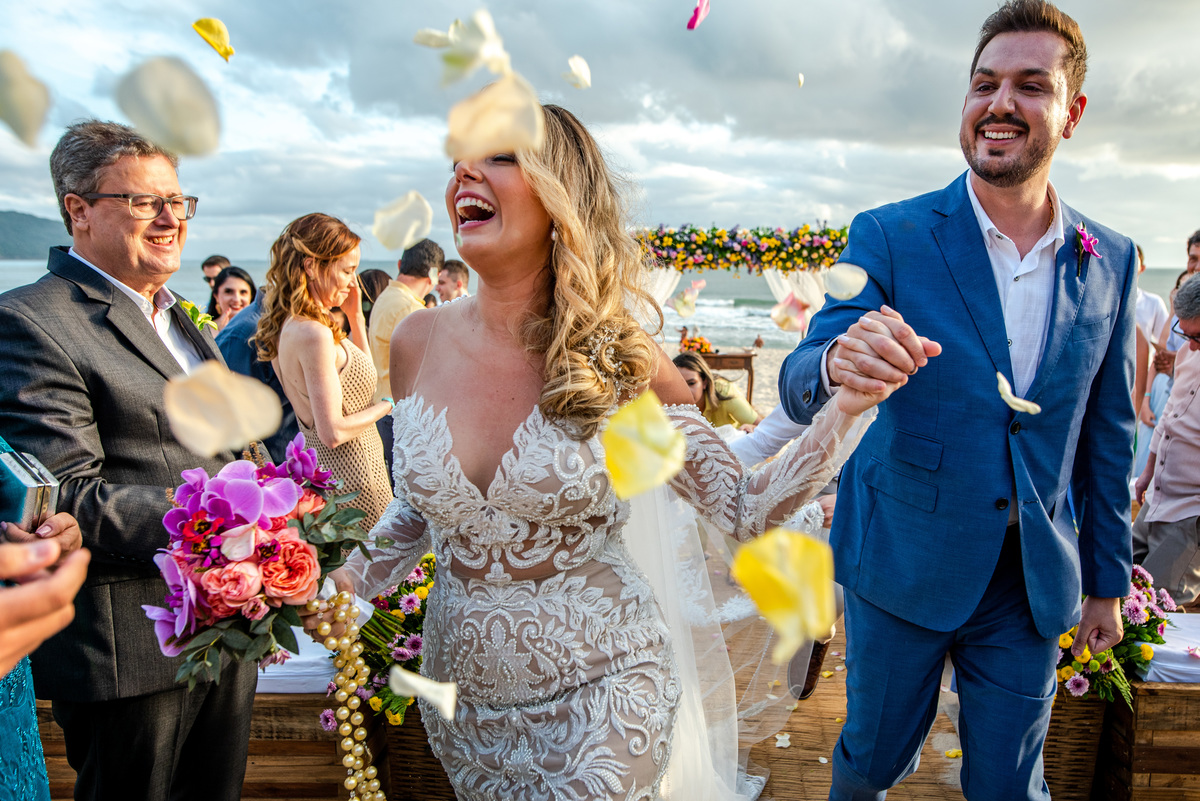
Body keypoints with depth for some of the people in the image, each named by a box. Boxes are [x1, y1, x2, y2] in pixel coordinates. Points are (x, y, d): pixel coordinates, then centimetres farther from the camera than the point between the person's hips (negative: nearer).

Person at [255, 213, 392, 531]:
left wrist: (355, 316, 11)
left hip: (316, 469, 10)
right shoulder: (314, 333, -22)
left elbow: (358, 376, 18)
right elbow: (333, 432, -23)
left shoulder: (289, 326, 7)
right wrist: (387, 404, -10)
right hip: (350, 479, -10)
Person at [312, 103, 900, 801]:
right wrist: (345, 587, -6)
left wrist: (850, 405, -26)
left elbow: (745, 509, -14)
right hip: (461, 691, 4)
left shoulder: (618, 363, -16)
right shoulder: (419, 343, -7)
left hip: (599, 700, -4)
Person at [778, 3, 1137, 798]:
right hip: (903, 561, -2)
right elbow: (799, 383, -19)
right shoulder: (889, 237, -11)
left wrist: (1108, 582, 10)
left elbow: (1107, 434, 7)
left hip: (1033, 580, 3)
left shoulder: (1112, 261, 0)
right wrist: (838, 364, -43)